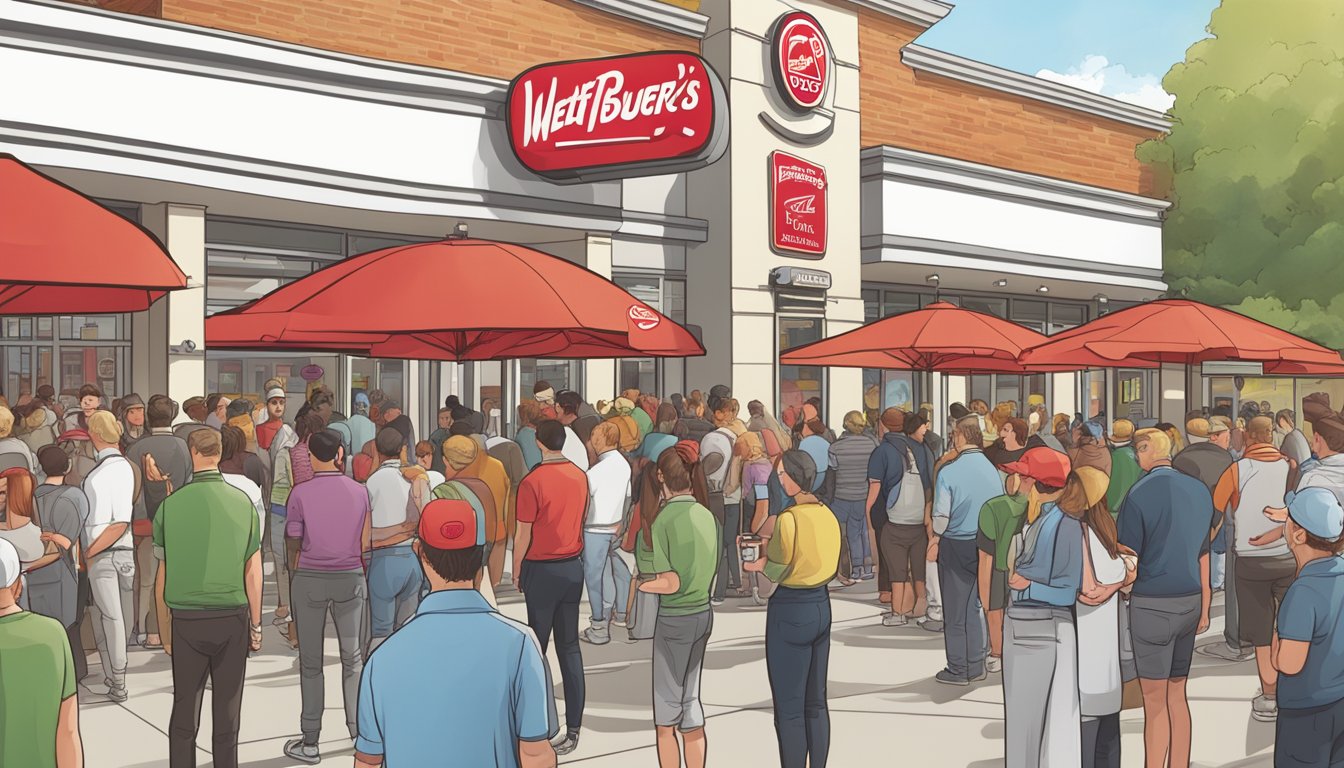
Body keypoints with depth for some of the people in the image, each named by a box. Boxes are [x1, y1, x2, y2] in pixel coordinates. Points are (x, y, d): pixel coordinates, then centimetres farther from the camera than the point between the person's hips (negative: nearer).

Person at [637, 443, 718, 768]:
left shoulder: (665, 519, -17)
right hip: (704, 614, 6)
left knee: (667, 711, 7)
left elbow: (670, 583, -19)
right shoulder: (707, 515, 1)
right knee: (691, 699, 18)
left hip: (674, 618, -6)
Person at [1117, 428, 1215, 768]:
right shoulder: (1199, 491, 5)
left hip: (1152, 604, -6)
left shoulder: (1139, 495, -14)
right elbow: (1203, 555, 12)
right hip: (1189, 602, 6)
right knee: (1177, 696, 16)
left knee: (1155, 703, 2)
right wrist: (1204, 609, 18)